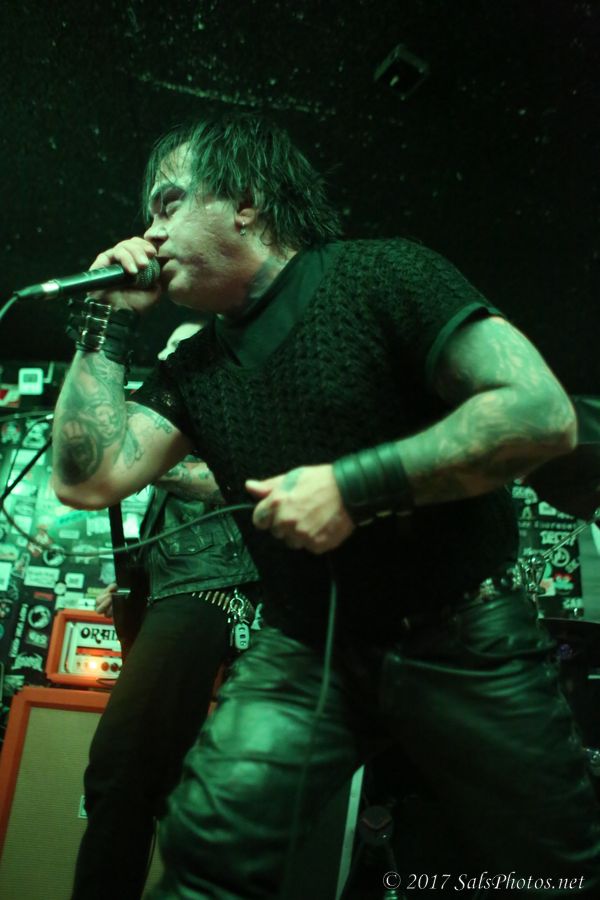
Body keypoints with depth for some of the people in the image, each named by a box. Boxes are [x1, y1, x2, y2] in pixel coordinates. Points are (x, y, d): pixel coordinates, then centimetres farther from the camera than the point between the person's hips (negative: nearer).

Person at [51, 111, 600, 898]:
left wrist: (353, 486, -24)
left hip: (466, 645, -2)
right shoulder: (195, 367, 6)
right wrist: (109, 323, -2)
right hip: (307, 651, 4)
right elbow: (88, 479, -2)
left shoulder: (381, 275, -12)